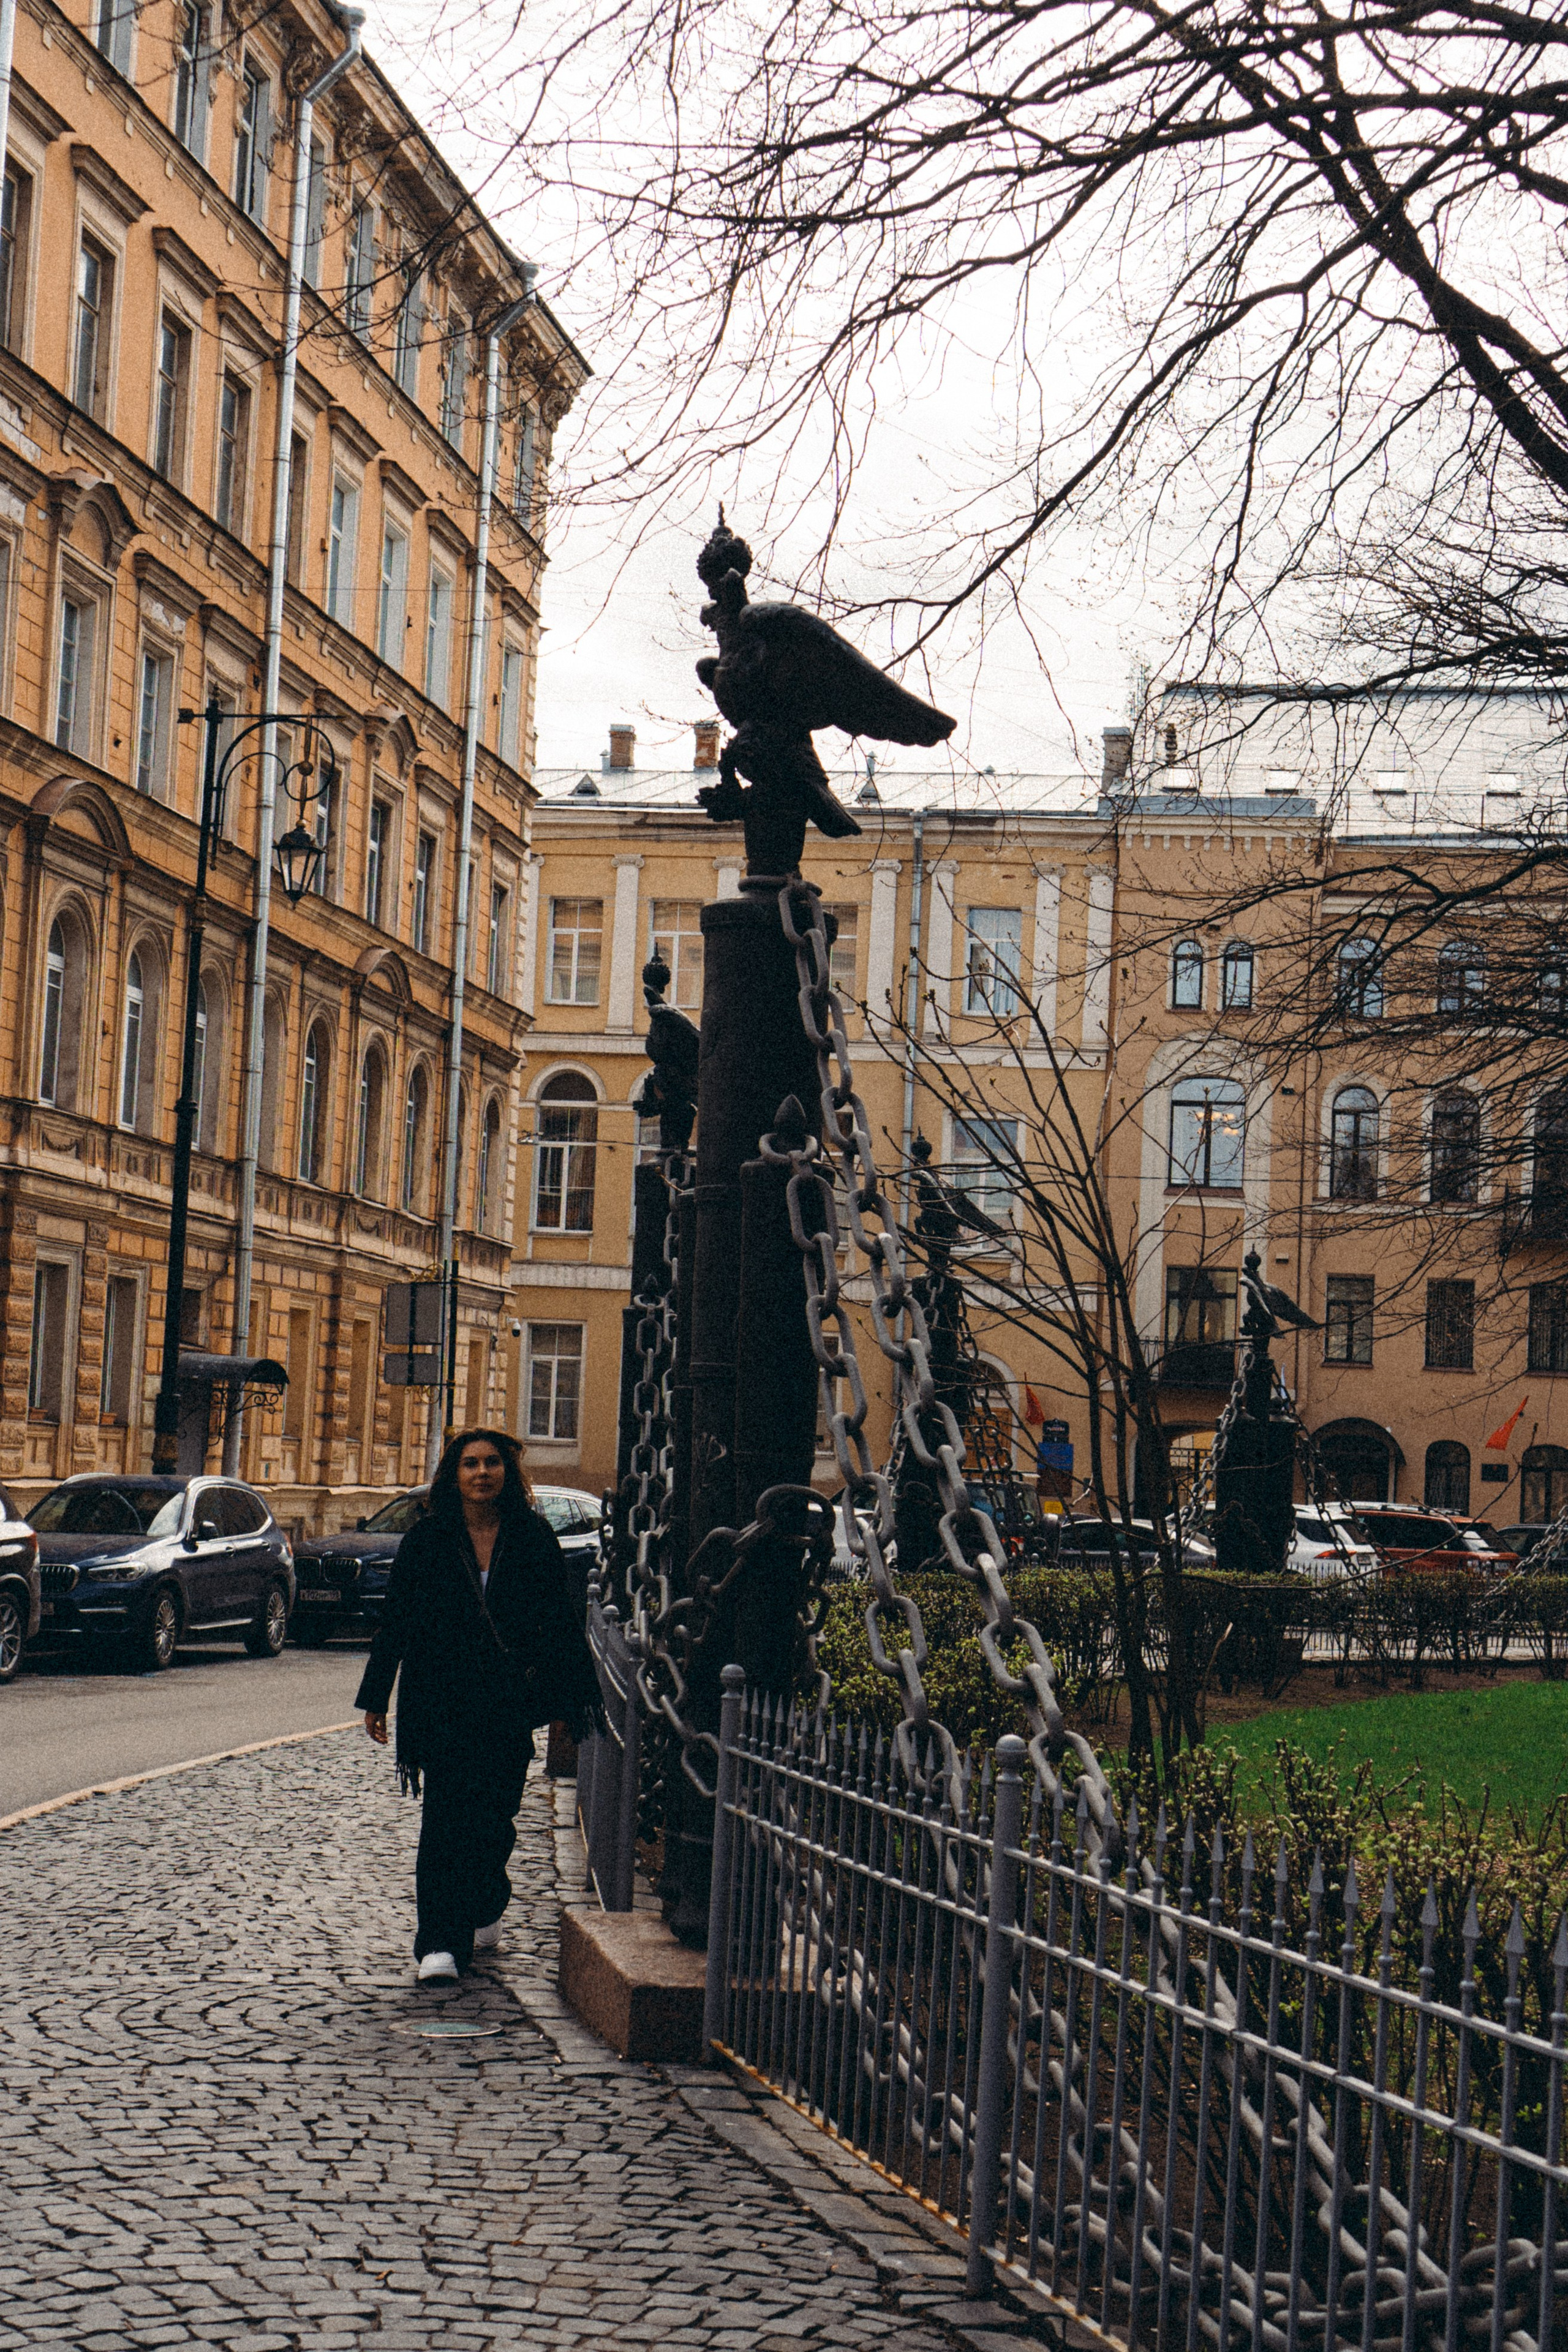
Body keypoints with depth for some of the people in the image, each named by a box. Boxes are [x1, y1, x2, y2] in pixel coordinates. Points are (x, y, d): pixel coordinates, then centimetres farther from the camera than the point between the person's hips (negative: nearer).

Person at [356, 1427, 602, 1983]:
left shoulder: (533, 1540, 4)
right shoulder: (427, 1540, 3)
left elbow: (561, 1622, 7)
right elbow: (395, 1621, 6)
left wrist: (576, 1696, 4)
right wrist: (375, 1700, 7)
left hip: (509, 1706, 1)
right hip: (441, 1703, -1)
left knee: (494, 1817, 6)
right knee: (446, 1817, -9)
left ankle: (483, 1912, 30)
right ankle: (440, 1943, -10)